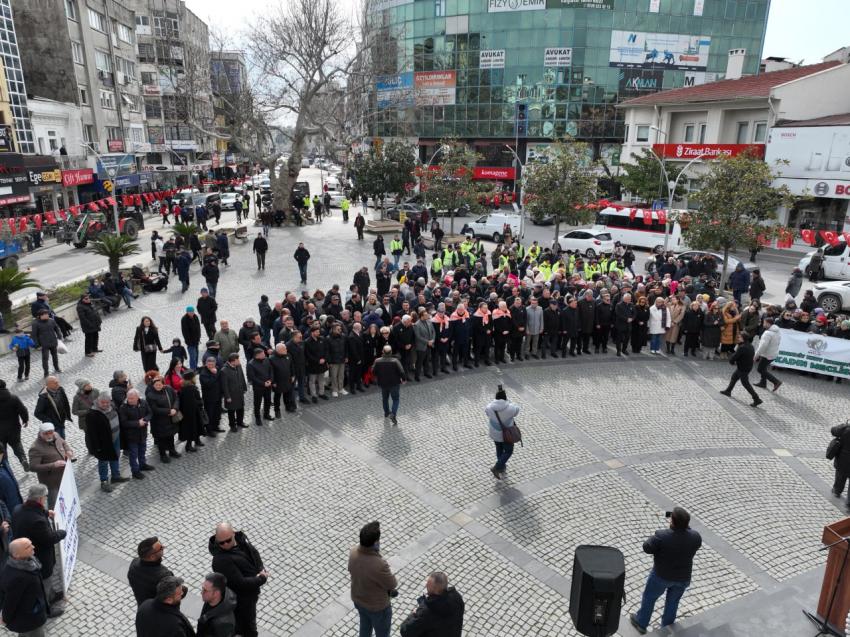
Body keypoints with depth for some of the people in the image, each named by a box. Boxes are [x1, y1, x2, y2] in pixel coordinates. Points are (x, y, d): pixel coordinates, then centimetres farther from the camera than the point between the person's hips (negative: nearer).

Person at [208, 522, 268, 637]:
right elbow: (241, 583, -33)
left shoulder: (240, 537, -13)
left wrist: (261, 570, -15)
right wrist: (262, 579, -21)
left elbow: (254, 553, 2)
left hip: (251, 590, 7)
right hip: (242, 598, -7)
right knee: (248, 626, 14)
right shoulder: (221, 560, -35)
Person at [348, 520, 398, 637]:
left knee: (365, 626, 33)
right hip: (377, 606, -6)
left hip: (358, 600, 6)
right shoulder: (379, 565, -43)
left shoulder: (353, 552, -22)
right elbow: (393, 585, -24)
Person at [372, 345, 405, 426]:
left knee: (385, 399, 25)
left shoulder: (377, 361, -13)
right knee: (395, 399, 12)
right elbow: (401, 372, -22)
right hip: (394, 384, -3)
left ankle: (386, 413, 38)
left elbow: (373, 371, -2)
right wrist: (404, 379, -4)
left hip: (383, 384, 3)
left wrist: (377, 378, 17)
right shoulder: (395, 361, -21)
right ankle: (393, 414, -6)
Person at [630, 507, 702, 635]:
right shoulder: (695, 537, -22)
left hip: (662, 575, -3)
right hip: (683, 577, 3)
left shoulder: (662, 536, -34)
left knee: (649, 597, 22)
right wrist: (685, 524, -2)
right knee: (673, 601, 28)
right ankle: (666, 627, 47)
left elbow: (647, 548, -19)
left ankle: (641, 623, 40)